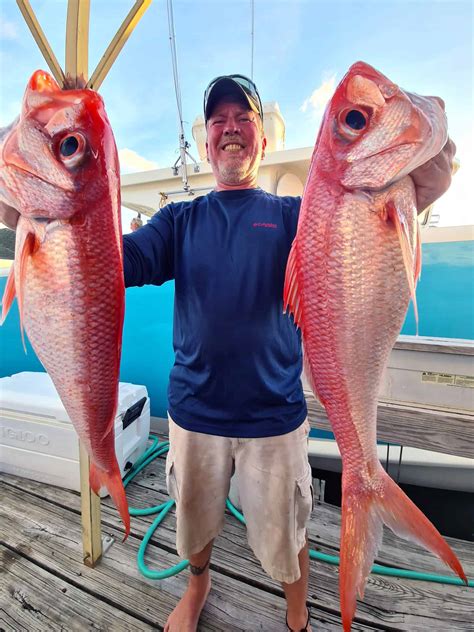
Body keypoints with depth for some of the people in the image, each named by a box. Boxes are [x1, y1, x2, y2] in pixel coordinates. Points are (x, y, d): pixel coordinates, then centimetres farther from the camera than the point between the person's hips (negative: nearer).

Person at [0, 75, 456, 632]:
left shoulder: (293, 215, 0)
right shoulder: (180, 220, 3)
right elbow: (121, 257, -11)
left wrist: (420, 187, -36)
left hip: (274, 416, -1)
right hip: (193, 411, 2)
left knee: (283, 538, 19)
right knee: (195, 521, 27)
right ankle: (197, 586, 62)